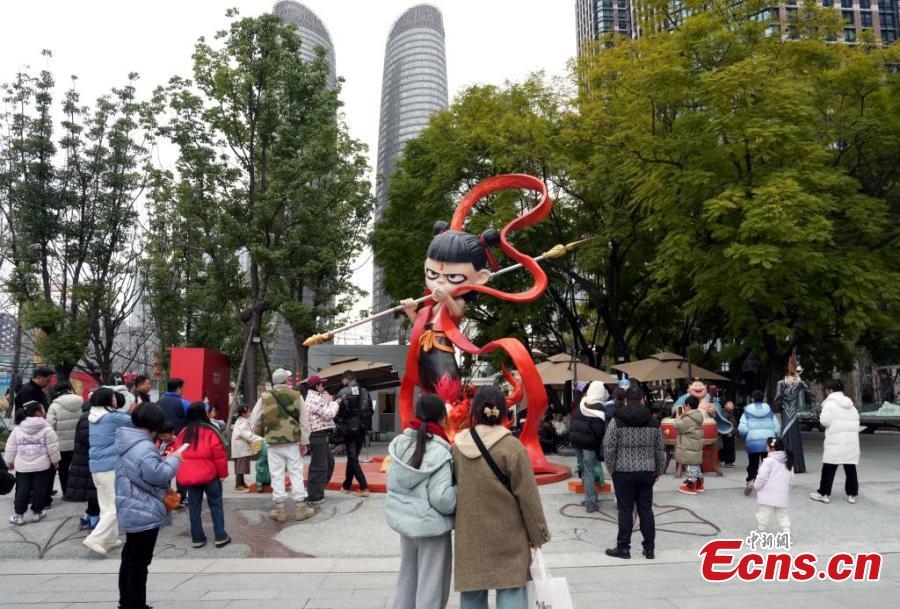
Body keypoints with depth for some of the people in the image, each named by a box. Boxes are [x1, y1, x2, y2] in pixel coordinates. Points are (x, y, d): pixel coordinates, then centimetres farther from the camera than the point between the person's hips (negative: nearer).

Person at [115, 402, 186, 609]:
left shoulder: (128, 442, 8)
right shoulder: (144, 447, -25)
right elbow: (157, 475, -28)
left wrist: (164, 460, 9)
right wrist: (172, 460, -13)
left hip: (131, 511, 10)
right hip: (144, 513, -10)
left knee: (130, 559, 21)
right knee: (139, 563, 1)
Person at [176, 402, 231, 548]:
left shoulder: (183, 433, 6)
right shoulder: (210, 431, -11)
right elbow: (219, 455, -13)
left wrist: (181, 474, 21)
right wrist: (223, 473, -2)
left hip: (189, 475, 5)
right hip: (209, 474, -4)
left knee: (194, 506, 11)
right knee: (215, 504, 6)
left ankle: (197, 538, 15)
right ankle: (220, 536, 8)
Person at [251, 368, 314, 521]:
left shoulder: (264, 397, -4)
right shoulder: (296, 395, -4)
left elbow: (254, 421, 2)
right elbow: (304, 421, -1)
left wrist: (261, 433, 22)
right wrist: (304, 441, 7)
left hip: (273, 442, 0)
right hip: (293, 441, 0)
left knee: (277, 474, 7)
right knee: (296, 473, 8)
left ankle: (279, 509, 11)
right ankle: (300, 507, 11)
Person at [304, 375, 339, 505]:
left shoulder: (315, 398, 18)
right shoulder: (315, 399, -15)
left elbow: (325, 414, 19)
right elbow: (328, 414, -19)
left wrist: (328, 402, 8)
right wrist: (334, 403, -2)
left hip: (320, 435, 11)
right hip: (317, 435, -11)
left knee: (329, 462, 19)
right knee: (318, 466, -6)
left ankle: (318, 489, 28)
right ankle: (314, 496, -2)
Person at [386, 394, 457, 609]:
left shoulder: (400, 443, -1)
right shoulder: (439, 451, -20)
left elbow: (393, 484, 5)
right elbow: (442, 499, -23)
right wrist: (460, 489, -7)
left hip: (404, 519, 7)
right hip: (431, 526, -6)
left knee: (407, 580, 21)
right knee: (431, 586, 8)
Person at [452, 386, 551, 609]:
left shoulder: (458, 446, -2)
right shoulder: (511, 446, -15)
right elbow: (527, 494, -11)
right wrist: (538, 533, 0)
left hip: (470, 534, 4)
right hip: (507, 534, -4)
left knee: (472, 590, 13)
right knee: (510, 590, 6)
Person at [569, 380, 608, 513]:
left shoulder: (581, 404, 6)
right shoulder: (599, 409, -14)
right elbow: (599, 431, -16)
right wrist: (599, 450, -11)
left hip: (576, 441, 6)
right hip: (589, 443, -6)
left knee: (584, 470, 17)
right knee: (589, 472, -1)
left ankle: (589, 498, 26)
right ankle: (591, 503, 2)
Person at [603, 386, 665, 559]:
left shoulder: (617, 421, -9)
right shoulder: (653, 422, 3)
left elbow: (608, 448, -10)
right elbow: (660, 450, 8)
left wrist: (612, 469, 2)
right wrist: (658, 471, 18)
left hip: (624, 472, -3)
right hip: (647, 472, 4)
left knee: (625, 510, 3)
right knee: (646, 510, 11)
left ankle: (623, 548, 12)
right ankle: (650, 549, 18)